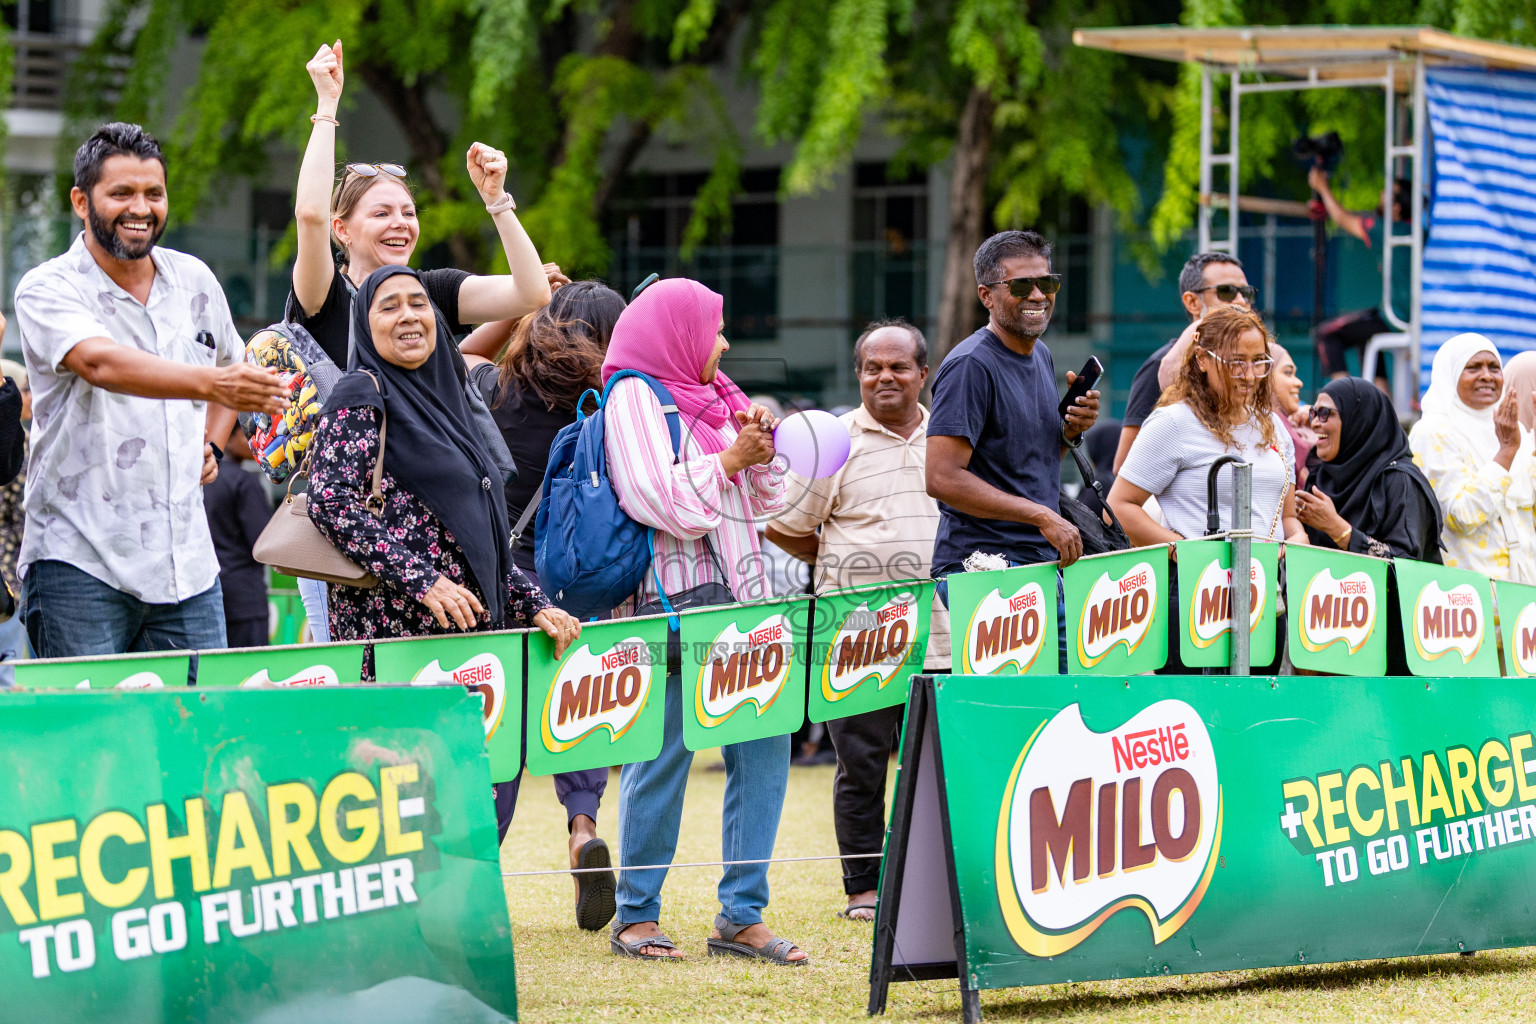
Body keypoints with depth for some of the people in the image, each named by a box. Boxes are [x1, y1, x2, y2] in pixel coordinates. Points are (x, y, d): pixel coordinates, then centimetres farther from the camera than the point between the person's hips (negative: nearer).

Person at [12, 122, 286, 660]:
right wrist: (210, 384, -42)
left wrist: (210, 444, 11)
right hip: (80, 559, -5)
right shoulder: (48, 289, -7)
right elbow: (100, 363, -28)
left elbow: (228, 365, 31)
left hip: (187, 563, 5)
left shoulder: (194, 280, 11)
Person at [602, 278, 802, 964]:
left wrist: (761, 447, 4)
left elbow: (765, 502, 21)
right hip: (671, 599, -8)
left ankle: (741, 914, 5)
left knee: (764, 744, 1)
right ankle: (636, 916, 6)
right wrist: (730, 458, -10)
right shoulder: (634, 398, -4)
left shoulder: (709, 398, 19)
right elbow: (659, 501, -16)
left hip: (737, 595, 8)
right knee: (666, 752, -5)